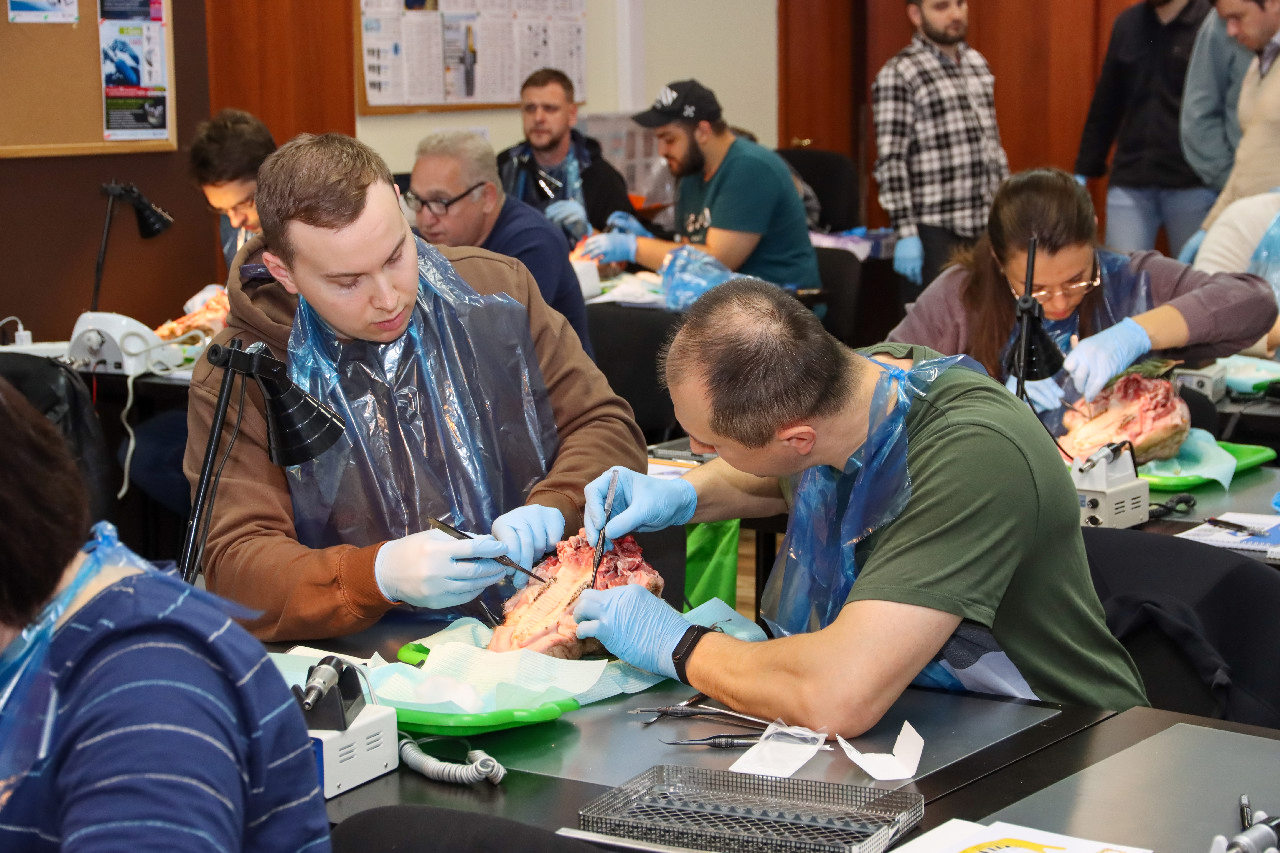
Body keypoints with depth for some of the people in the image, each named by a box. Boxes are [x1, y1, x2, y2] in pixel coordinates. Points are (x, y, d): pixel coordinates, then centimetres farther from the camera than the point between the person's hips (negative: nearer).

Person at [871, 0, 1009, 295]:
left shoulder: (977, 64, 15)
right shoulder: (897, 76, -7)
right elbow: (891, 162, -12)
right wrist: (905, 233, -18)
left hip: (985, 229, 7)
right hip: (935, 236, -6)